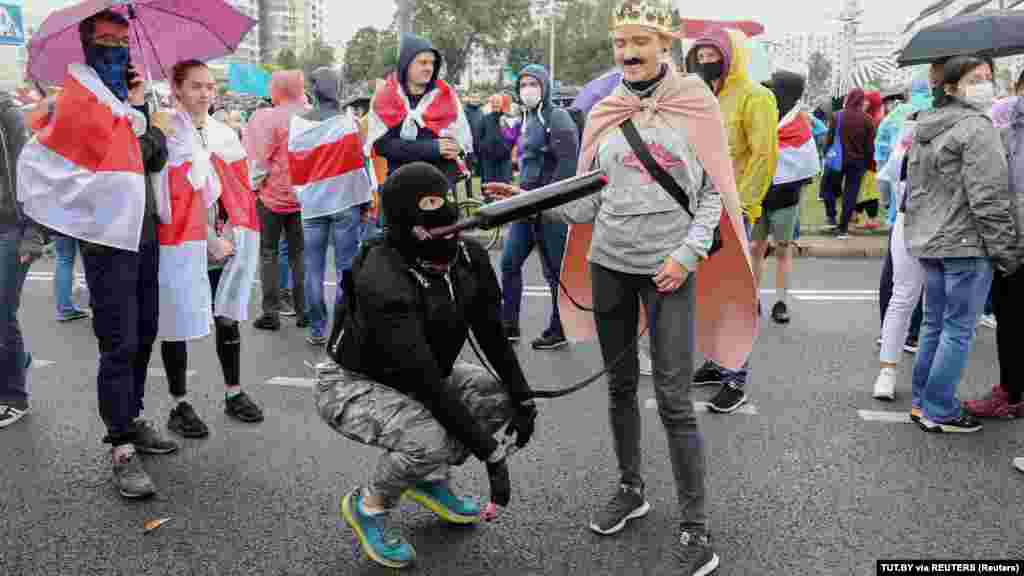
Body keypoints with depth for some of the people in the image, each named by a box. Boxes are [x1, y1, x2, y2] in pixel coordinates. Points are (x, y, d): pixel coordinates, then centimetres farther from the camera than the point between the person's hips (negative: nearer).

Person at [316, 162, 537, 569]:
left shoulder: (468, 258, -11)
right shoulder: (382, 277, -34)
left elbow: (492, 333, 3)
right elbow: (424, 377, -36)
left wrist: (522, 398, -5)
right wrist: (487, 450, -34)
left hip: (412, 381, 8)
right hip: (354, 386, -8)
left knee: (502, 395, -3)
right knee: (431, 440, -32)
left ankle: (430, 480, 15)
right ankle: (368, 507, 0)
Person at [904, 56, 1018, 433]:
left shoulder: (924, 129, 13)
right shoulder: (977, 127, -13)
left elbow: (914, 189, 18)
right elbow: (989, 198, -16)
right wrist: (1005, 250, -11)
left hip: (928, 243, 9)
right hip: (967, 244, -9)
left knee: (934, 323, 15)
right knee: (959, 330, -1)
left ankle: (923, 400, 23)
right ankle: (940, 412, 5)